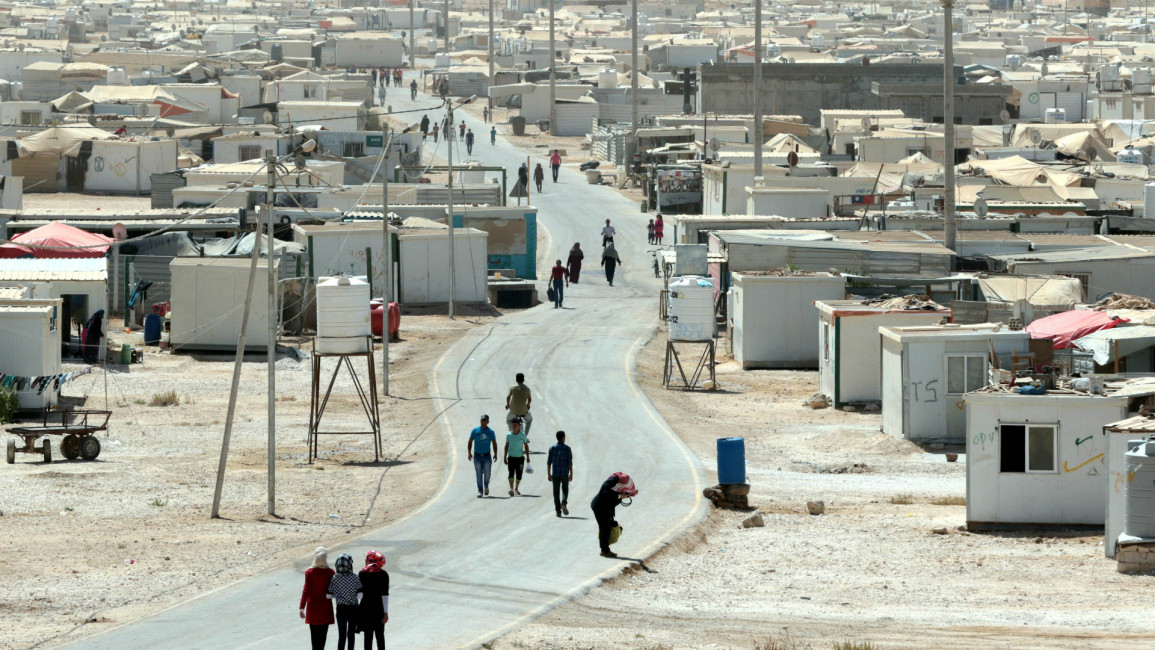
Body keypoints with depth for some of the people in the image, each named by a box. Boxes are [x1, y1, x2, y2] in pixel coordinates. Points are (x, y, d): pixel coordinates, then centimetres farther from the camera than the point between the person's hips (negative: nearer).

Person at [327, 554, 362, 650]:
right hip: (353, 609, -1)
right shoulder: (355, 578, -11)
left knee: (341, 635, 2)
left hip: (341, 609, 1)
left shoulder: (334, 578, -6)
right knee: (351, 634, 14)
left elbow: (329, 595, -3)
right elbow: (360, 595, -14)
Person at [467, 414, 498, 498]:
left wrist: (495, 453, -4)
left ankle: (486, 486, 26)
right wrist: (469, 452, -8)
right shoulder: (475, 431, 2)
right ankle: (480, 491, 5)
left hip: (487, 456, 0)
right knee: (479, 474, 0)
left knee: (487, 473, -2)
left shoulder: (491, 432, 4)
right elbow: (470, 442, 4)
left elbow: (494, 443, 8)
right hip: (477, 456, 0)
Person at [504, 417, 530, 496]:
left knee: (519, 475, 5)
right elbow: (506, 446, 10)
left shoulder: (522, 435, -1)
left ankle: (516, 489, 20)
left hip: (520, 458, 0)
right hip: (511, 457, 0)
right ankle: (511, 489, -22)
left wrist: (528, 457, 2)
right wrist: (505, 457, 9)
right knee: (511, 473, -14)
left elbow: (526, 446, 5)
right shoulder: (509, 435, 2)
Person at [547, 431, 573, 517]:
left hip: (555, 474, 1)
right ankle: (564, 503, -14)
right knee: (565, 490, 12)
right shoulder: (567, 448, -3)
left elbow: (549, 462, 1)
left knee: (556, 492, 6)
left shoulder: (552, 448, 2)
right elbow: (570, 462, -6)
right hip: (564, 473, -1)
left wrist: (548, 474, 7)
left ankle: (558, 510, 2)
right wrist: (571, 474, 1)